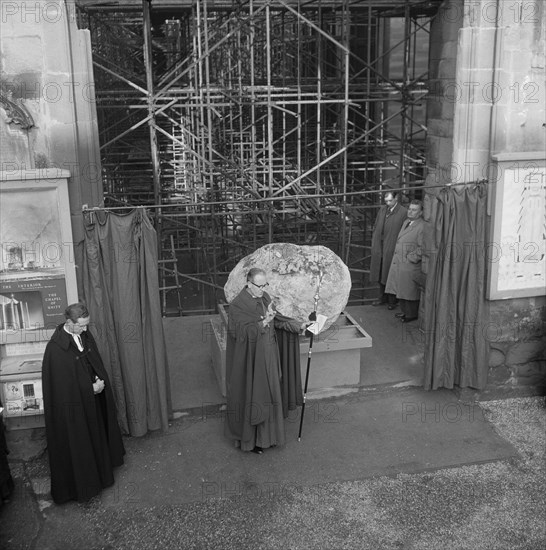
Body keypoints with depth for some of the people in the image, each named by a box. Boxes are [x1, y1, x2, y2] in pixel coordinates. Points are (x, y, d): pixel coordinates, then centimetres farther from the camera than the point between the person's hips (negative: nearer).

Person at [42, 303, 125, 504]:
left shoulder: (85, 336, -4)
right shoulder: (56, 348, -26)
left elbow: (96, 362, 6)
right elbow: (64, 384, -22)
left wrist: (99, 380, -12)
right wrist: (92, 388, -17)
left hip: (92, 398, 7)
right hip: (72, 406, -7)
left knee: (96, 435, 21)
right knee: (76, 444, 7)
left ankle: (99, 473, 42)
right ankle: (78, 486, 25)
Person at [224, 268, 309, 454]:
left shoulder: (265, 298, 2)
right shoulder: (237, 305, -20)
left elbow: (277, 320, 10)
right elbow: (240, 332, -23)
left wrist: (298, 326, 0)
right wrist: (262, 323, -32)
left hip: (267, 358, 7)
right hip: (249, 360, -7)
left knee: (268, 395, 16)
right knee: (250, 396, 5)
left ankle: (266, 434, 33)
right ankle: (249, 438, 22)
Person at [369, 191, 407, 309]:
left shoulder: (403, 212, -11)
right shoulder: (382, 210, 10)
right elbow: (376, 227, 17)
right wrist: (374, 244, 10)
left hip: (392, 249, -6)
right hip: (379, 248, 6)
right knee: (380, 274, 14)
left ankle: (392, 300, 16)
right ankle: (382, 297, 29)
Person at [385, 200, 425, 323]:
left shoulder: (422, 227, -16)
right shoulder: (406, 222, 13)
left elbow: (422, 248, -19)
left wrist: (410, 258, -16)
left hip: (410, 265, -9)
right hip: (398, 262, 9)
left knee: (410, 291, 2)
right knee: (401, 289, 17)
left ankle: (412, 314, 16)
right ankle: (404, 311, 31)